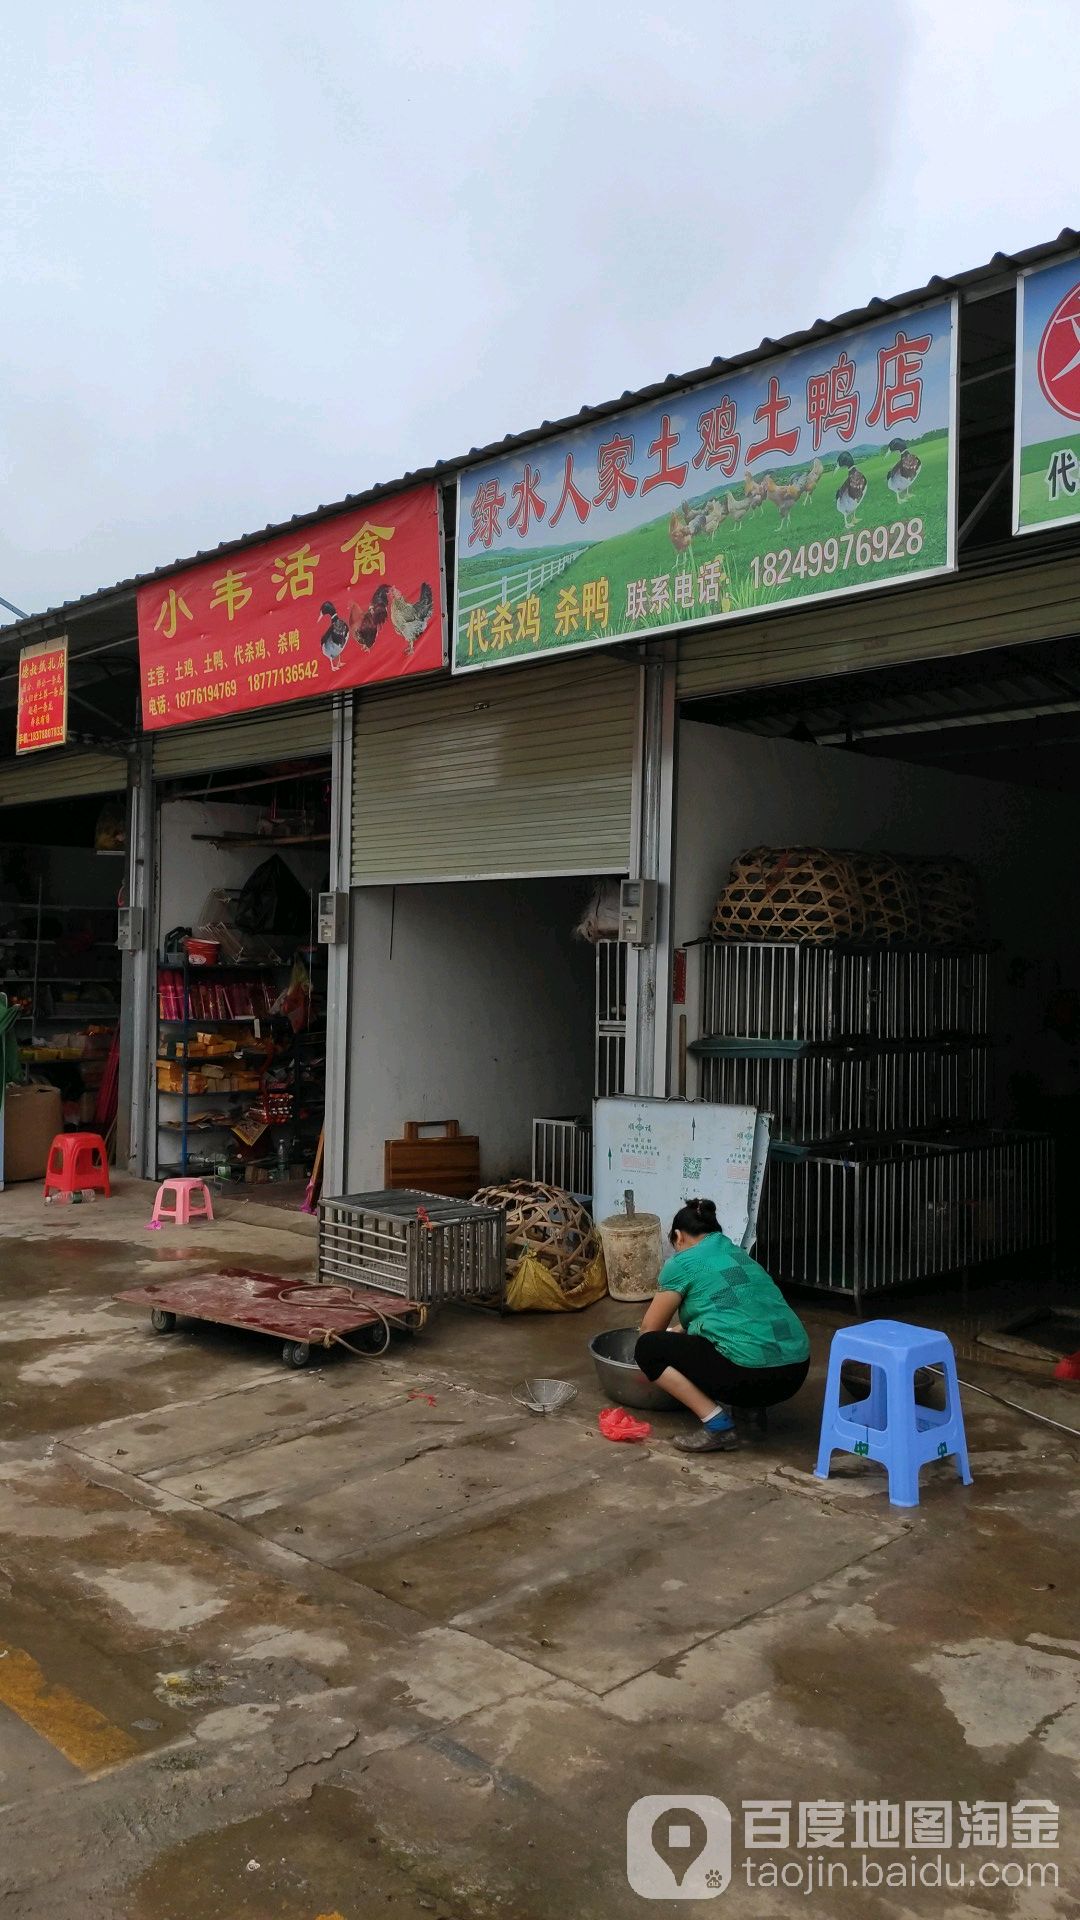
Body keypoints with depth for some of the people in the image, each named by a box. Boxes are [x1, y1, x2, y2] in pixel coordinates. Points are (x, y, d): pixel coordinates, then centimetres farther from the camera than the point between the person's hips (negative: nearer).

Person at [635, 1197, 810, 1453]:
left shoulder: (683, 1262, 3)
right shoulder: (739, 1254, 23)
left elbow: (649, 1329, 12)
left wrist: (647, 1367, 33)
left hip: (750, 1377, -8)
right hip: (797, 1371, 8)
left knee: (648, 1347, 5)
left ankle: (717, 1423, -6)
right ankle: (754, 1404, 15)